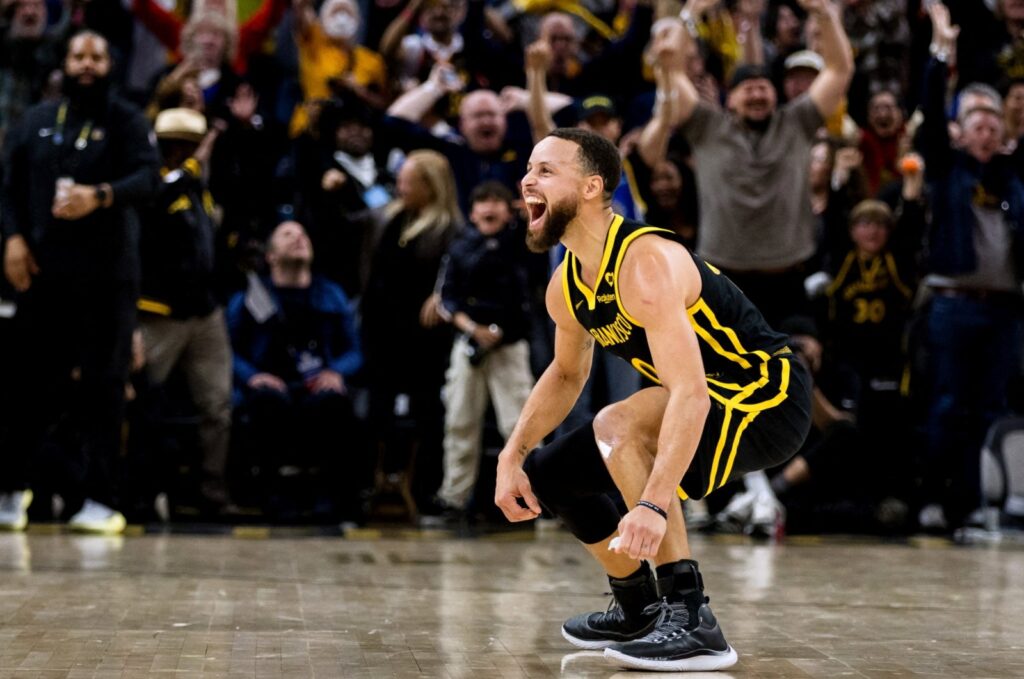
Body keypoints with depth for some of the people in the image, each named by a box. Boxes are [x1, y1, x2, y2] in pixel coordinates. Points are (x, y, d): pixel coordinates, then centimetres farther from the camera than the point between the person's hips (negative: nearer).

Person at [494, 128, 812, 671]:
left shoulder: (645, 264, -27)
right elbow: (567, 374, 20)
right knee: (548, 474, 8)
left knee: (617, 428, -33)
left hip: (768, 400, -9)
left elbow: (690, 392, -36)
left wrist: (654, 505, -45)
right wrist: (512, 457, 7)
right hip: (708, 401, 9)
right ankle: (639, 608, 27)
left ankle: (690, 619, -27)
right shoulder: (566, 286, 1)